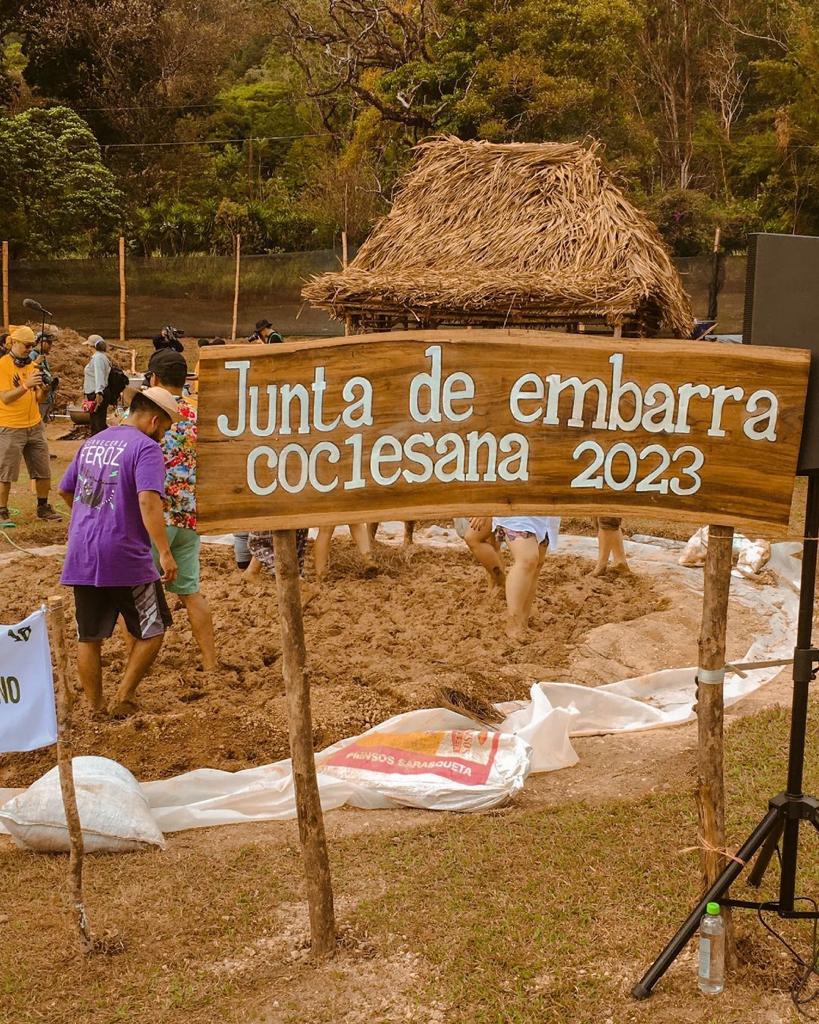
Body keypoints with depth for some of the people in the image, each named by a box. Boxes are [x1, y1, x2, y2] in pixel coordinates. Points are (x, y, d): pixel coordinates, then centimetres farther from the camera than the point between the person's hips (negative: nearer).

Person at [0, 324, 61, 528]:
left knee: (43, 471, 10)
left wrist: (41, 388, -13)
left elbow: (38, 399, 8)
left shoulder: (31, 365, 9)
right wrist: (26, 385, -31)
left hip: (35, 426, 6)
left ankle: (43, 507, 24)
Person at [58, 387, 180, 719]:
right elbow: (148, 501, -24)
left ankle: (96, 709, 19)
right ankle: (124, 699, 7)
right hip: (124, 556, -6)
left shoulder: (93, 442, 14)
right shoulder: (146, 447, -9)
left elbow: (65, 490, 25)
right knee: (152, 630, 11)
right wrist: (165, 552, -26)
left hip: (80, 557, 7)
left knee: (88, 637, 13)